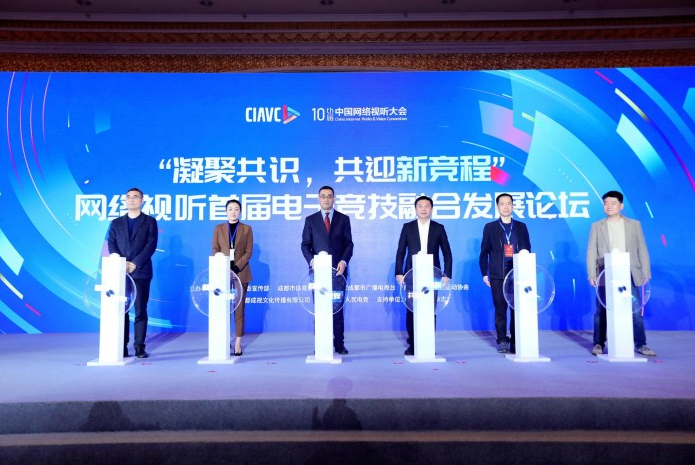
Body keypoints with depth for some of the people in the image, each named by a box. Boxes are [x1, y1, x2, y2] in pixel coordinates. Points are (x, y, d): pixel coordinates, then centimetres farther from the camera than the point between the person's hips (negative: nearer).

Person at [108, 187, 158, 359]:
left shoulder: (150, 222, 7)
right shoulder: (116, 223, 16)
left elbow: (151, 245, -3)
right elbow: (111, 245, 7)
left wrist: (134, 264, -12)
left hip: (141, 272, -2)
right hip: (120, 272, 2)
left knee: (140, 311, -1)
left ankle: (139, 347, 3)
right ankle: (122, 347, 6)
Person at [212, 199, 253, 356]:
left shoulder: (247, 229, 8)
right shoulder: (218, 228, 10)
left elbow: (248, 252, 2)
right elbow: (215, 250, 5)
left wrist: (237, 267, -12)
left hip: (241, 273, -1)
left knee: (239, 308, 0)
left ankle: (238, 343, 4)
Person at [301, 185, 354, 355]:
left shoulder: (343, 219, 8)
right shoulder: (310, 220, 9)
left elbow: (349, 244, 5)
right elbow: (305, 244, 6)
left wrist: (344, 261, -11)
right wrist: (312, 261, -11)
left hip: (338, 269, 0)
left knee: (338, 307, 2)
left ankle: (339, 344, 8)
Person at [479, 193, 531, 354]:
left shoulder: (521, 227, 11)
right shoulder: (490, 228, 7)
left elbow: (527, 249, 13)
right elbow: (484, 252, 7)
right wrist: (484, 273, 3)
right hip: (497, 276, -1)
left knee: (517, 309, 1)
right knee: (500, 309, 1)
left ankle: (515, 342, 10)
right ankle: (502, 341, 10)